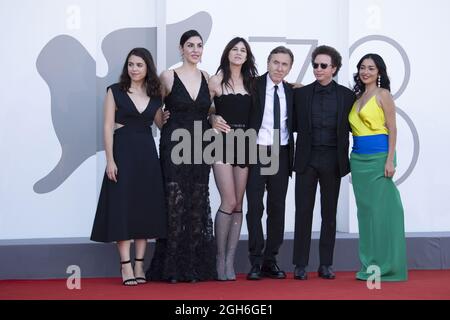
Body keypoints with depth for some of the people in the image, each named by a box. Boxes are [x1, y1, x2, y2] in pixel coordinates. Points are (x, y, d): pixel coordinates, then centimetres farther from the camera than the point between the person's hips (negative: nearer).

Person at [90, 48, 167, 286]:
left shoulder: (155, 95, 10)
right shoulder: (115, 91, 0)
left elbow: (161, 123, 13)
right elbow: (108, 126, -5)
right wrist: (110, 159, -12)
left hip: (147, 152, 4)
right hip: (122, 151, -4)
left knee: (146, 207, 4)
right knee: (122, 206, -5)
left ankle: (139, 264, 11)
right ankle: (126, 265, -3)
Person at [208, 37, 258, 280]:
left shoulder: (250, 82, 12)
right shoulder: (216, 81, 2)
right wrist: (213, 120, -10)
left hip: (244, 142, 4)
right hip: (223, 141, -4)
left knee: (238, 205, 3)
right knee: (229, 202, -11)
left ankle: (230, 260, 8)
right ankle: (220, 258, 3)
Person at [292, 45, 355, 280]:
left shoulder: (346, 95, 6)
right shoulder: (301, 94, 6)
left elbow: (351, 126, 8)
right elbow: (295, 125, 9)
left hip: (332, 161, 0)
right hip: (307, 159, 0)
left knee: (329, 213, 6)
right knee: (303, 212, 0)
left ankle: (326, 264, 13)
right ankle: (300, 265, 5)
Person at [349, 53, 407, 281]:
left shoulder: (383, 95, -3)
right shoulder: (358, 96, 16)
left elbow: (392, 129, -7)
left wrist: (390, 160, -16)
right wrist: (352, 163, 12)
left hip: (378, 157, -7)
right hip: (358, 158, 7)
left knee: (381, 208, -6)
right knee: (365, 209, 8)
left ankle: (386, 266, 0)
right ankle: (369, 265, 14)